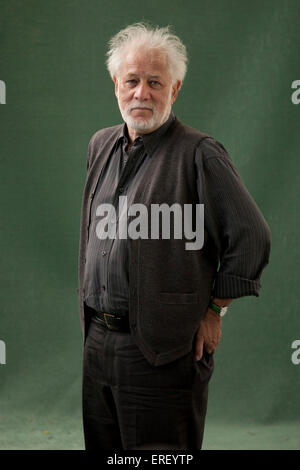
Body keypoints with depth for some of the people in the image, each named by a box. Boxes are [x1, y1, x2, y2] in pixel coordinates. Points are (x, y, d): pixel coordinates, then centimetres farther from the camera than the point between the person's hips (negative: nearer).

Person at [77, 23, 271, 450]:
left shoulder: (199, 153, -10)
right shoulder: (101, 146, 11)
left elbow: (252, 238, -10)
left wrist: (213, 311, -7)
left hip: (164, 352, -6)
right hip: (97, 340, 7)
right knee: (102, 446, 16)